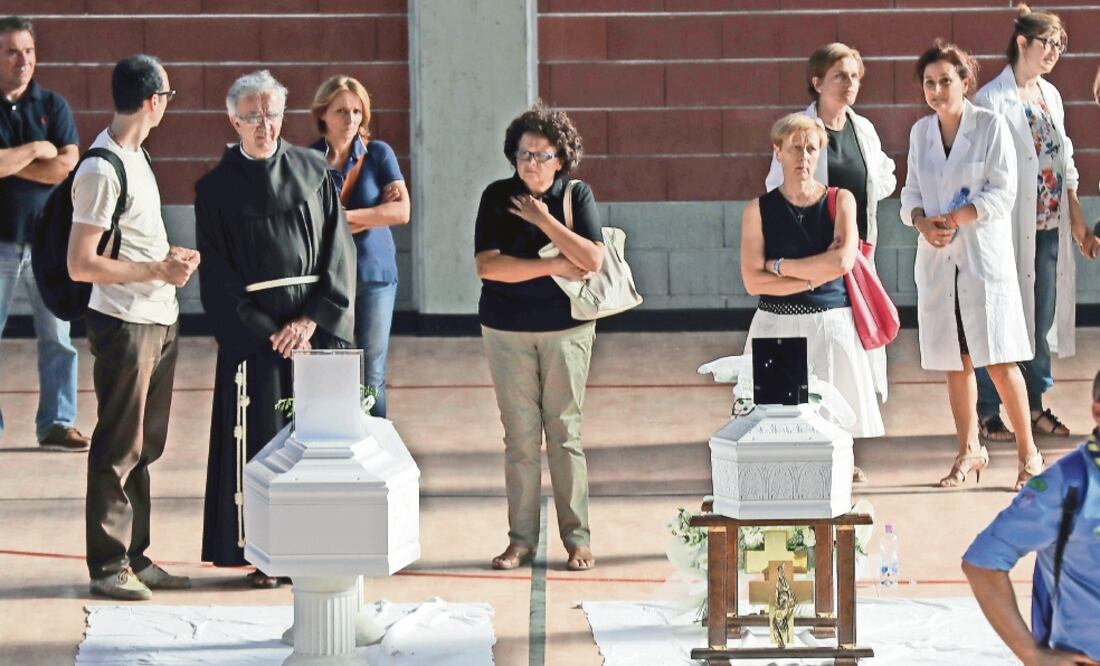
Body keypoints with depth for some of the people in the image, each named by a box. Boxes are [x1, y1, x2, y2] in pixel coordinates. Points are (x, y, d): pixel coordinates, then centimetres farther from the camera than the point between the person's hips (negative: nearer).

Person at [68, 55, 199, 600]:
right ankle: (108, 565, 5)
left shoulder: (134, 156, 11)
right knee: (119, 447, -2)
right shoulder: (101, 171, -18)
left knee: (145, 444, 14)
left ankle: (135, 557, 22)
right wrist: (157, 271, -17)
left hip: (157, 319, 9)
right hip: (125, 324, -9)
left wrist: (171, 257, 5)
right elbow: (80, 265, -20)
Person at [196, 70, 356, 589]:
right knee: (260, 438, -2)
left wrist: (312, 319, -8)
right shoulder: (217, 187, 2)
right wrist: (265, 332, -9)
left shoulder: (312, 171, 7)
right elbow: (216, 273, -2)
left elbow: (338, 252, 3)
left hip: (314, 324, 2)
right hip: (253, 328, -2)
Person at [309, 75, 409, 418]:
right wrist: (376, 214, -9)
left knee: (371, 376, 2)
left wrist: (342, 217, -10)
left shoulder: (379, 154, 2)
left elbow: (401, 211, -8)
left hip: (374, 276, 0)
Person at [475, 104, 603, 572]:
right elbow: (488, 265, -11)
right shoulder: (497, 197, 0)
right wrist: (555, 267, -12)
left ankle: (577, 539, 4)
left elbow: (592, 260, -13)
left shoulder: (577, 196, 0)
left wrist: (544, 221, -14)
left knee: (565, 432, 1)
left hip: (566, 328, -1)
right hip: (507, 330, 1)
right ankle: (521, 539, 6)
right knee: (520, 436, 1)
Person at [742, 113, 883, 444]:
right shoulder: (758, 210, 4)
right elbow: (752, 281, -5)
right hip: (776, 328, 0)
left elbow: (843, 261, -10)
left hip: (831, 327, 0)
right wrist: (814, 277, -7)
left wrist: (780, 266, -5)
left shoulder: (840, 201, 5)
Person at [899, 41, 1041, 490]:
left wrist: (955, 219, -17)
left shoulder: (990, 126, -5)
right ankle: (969, 450, 19)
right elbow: (912, 192, 13)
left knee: (999, 360, -8)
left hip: (984, 255, -5)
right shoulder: (921, 132, 9)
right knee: (955, 361, 8)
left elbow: (1002, 192, -9)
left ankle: (1028, 453, 1)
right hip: (938, 258, 5)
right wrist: (922, 222, -8)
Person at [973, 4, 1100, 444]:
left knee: (1041, 321, 10)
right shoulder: (993, 99, -9)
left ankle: (1034, 405, 18)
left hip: (1050, 228, 7)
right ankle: (988, 413, 5)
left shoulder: (1050, 95, 13)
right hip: (1012, 228, -7)